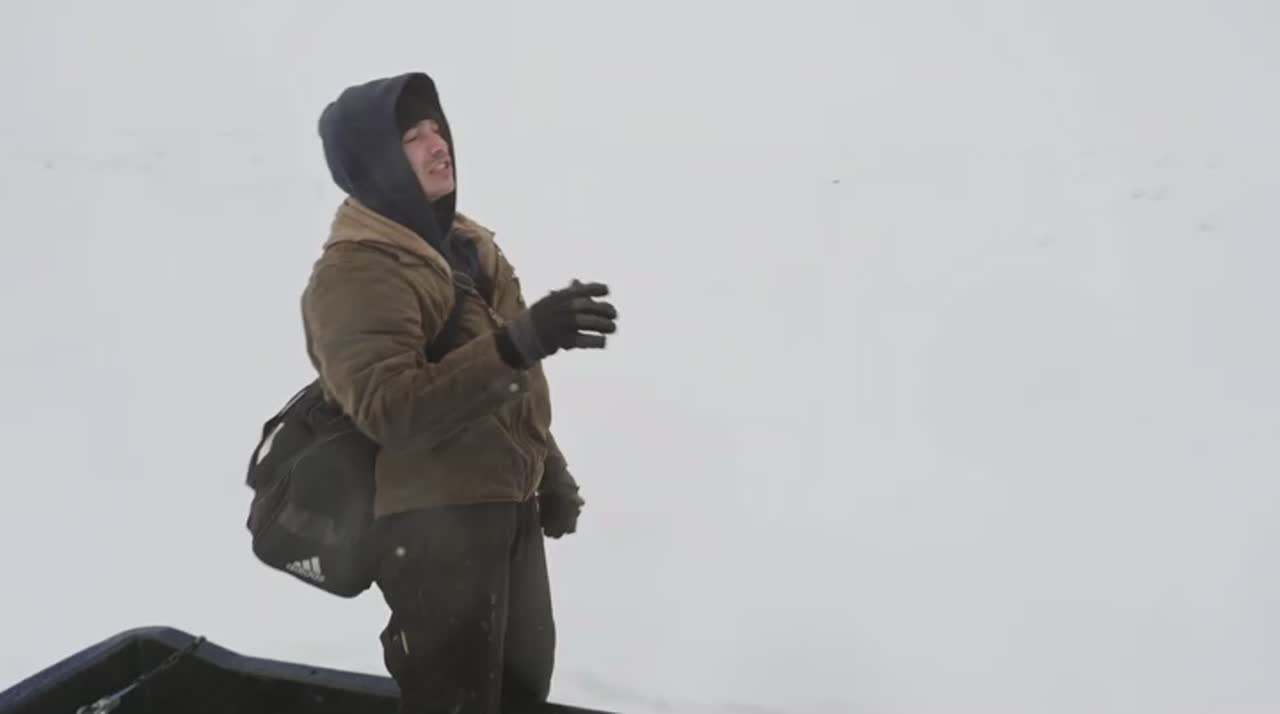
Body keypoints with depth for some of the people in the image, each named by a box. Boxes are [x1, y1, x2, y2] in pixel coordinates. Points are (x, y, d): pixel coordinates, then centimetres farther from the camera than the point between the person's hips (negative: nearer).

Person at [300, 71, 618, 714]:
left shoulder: (464, 244, 11)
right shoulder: (353, 274, -18)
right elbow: (390, 410, -32)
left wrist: (549, 470, 20)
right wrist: (518, 343, -40)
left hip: (509, 506, 9)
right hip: (433, 525, -9)